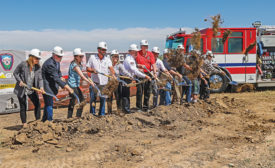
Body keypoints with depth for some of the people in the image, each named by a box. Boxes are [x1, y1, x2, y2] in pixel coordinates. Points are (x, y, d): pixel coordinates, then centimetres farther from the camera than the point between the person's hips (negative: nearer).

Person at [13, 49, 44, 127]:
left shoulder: (38, 67, -5)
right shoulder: (23, 64, -15)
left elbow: (40, 79, -8)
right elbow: (15, 73, -3)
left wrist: (41, 87, -25)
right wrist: (20, 81, -17)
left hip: (32, 89, 4)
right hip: (21, 89, -4)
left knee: (37, 104, 1)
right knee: (23, 107, 5)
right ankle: (24, 124, 17)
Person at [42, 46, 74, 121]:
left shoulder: (57, 62, 5)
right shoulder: (49, 64, -26)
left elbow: (58, 72, 23)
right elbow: (56, 78, -31)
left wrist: (61, 77, 0)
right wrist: (67, 87, -34)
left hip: (51, 86, 10)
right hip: (46, 86, -10)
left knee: (48, 104, 18)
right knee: (49, 105, -7)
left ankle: (44, 121, 30)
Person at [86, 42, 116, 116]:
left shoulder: (107, 59, 4)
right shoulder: (92, 57, 2)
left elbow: (111, 67, -11)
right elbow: (87, 68, 4)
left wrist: (113, 74, -30)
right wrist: (93, 70, -17)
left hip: (104, 82, 1)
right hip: (94, 82, -1)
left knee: (103, 99, 5)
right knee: (93, 98, 2)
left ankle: (102, 114, 18)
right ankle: (92, 113, 16)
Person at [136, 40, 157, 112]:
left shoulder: (150, 54, 7)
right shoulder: (137, 54, -1)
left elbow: (153, 64, 0)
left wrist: (155, 73, -12)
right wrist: (140, 65, -17)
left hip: (148, 74, 3)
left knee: (147, 91, 8)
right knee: (140, 91, -5)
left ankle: (146, 107, 20)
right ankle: (139, 107, 5)